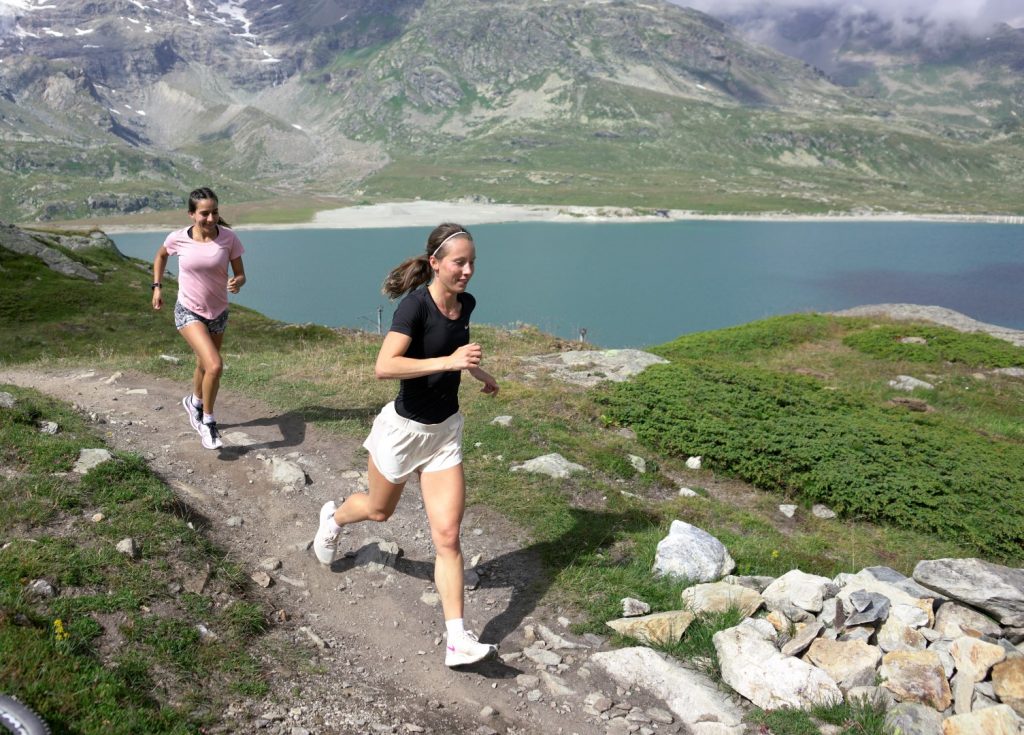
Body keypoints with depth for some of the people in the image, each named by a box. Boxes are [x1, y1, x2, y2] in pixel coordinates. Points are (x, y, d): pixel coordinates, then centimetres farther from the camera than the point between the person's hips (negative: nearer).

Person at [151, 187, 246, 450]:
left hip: (218, 312, 3)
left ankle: (194, 403, 54)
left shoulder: (229, 238, -13)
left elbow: (240, 274, -6)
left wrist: (237, 283, -29)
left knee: (204, 366, 22)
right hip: (188, 311, -3)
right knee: (215, 366, -21)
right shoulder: (178, 238, -13)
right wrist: (157, 286, 6)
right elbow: (161, 255, 10)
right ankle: (208, 423, 0)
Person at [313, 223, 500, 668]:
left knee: (447, 535, -3)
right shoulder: (416, 305, -22)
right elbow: (384, 367, -34)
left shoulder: (466, 304, 0)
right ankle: (333, 518, 58)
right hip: (404, 428, -4)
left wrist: (482, 375, 33)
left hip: (445, 431, 4)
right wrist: (448, 361, -39)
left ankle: (457, 641, 0)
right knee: (379, 510, 23)